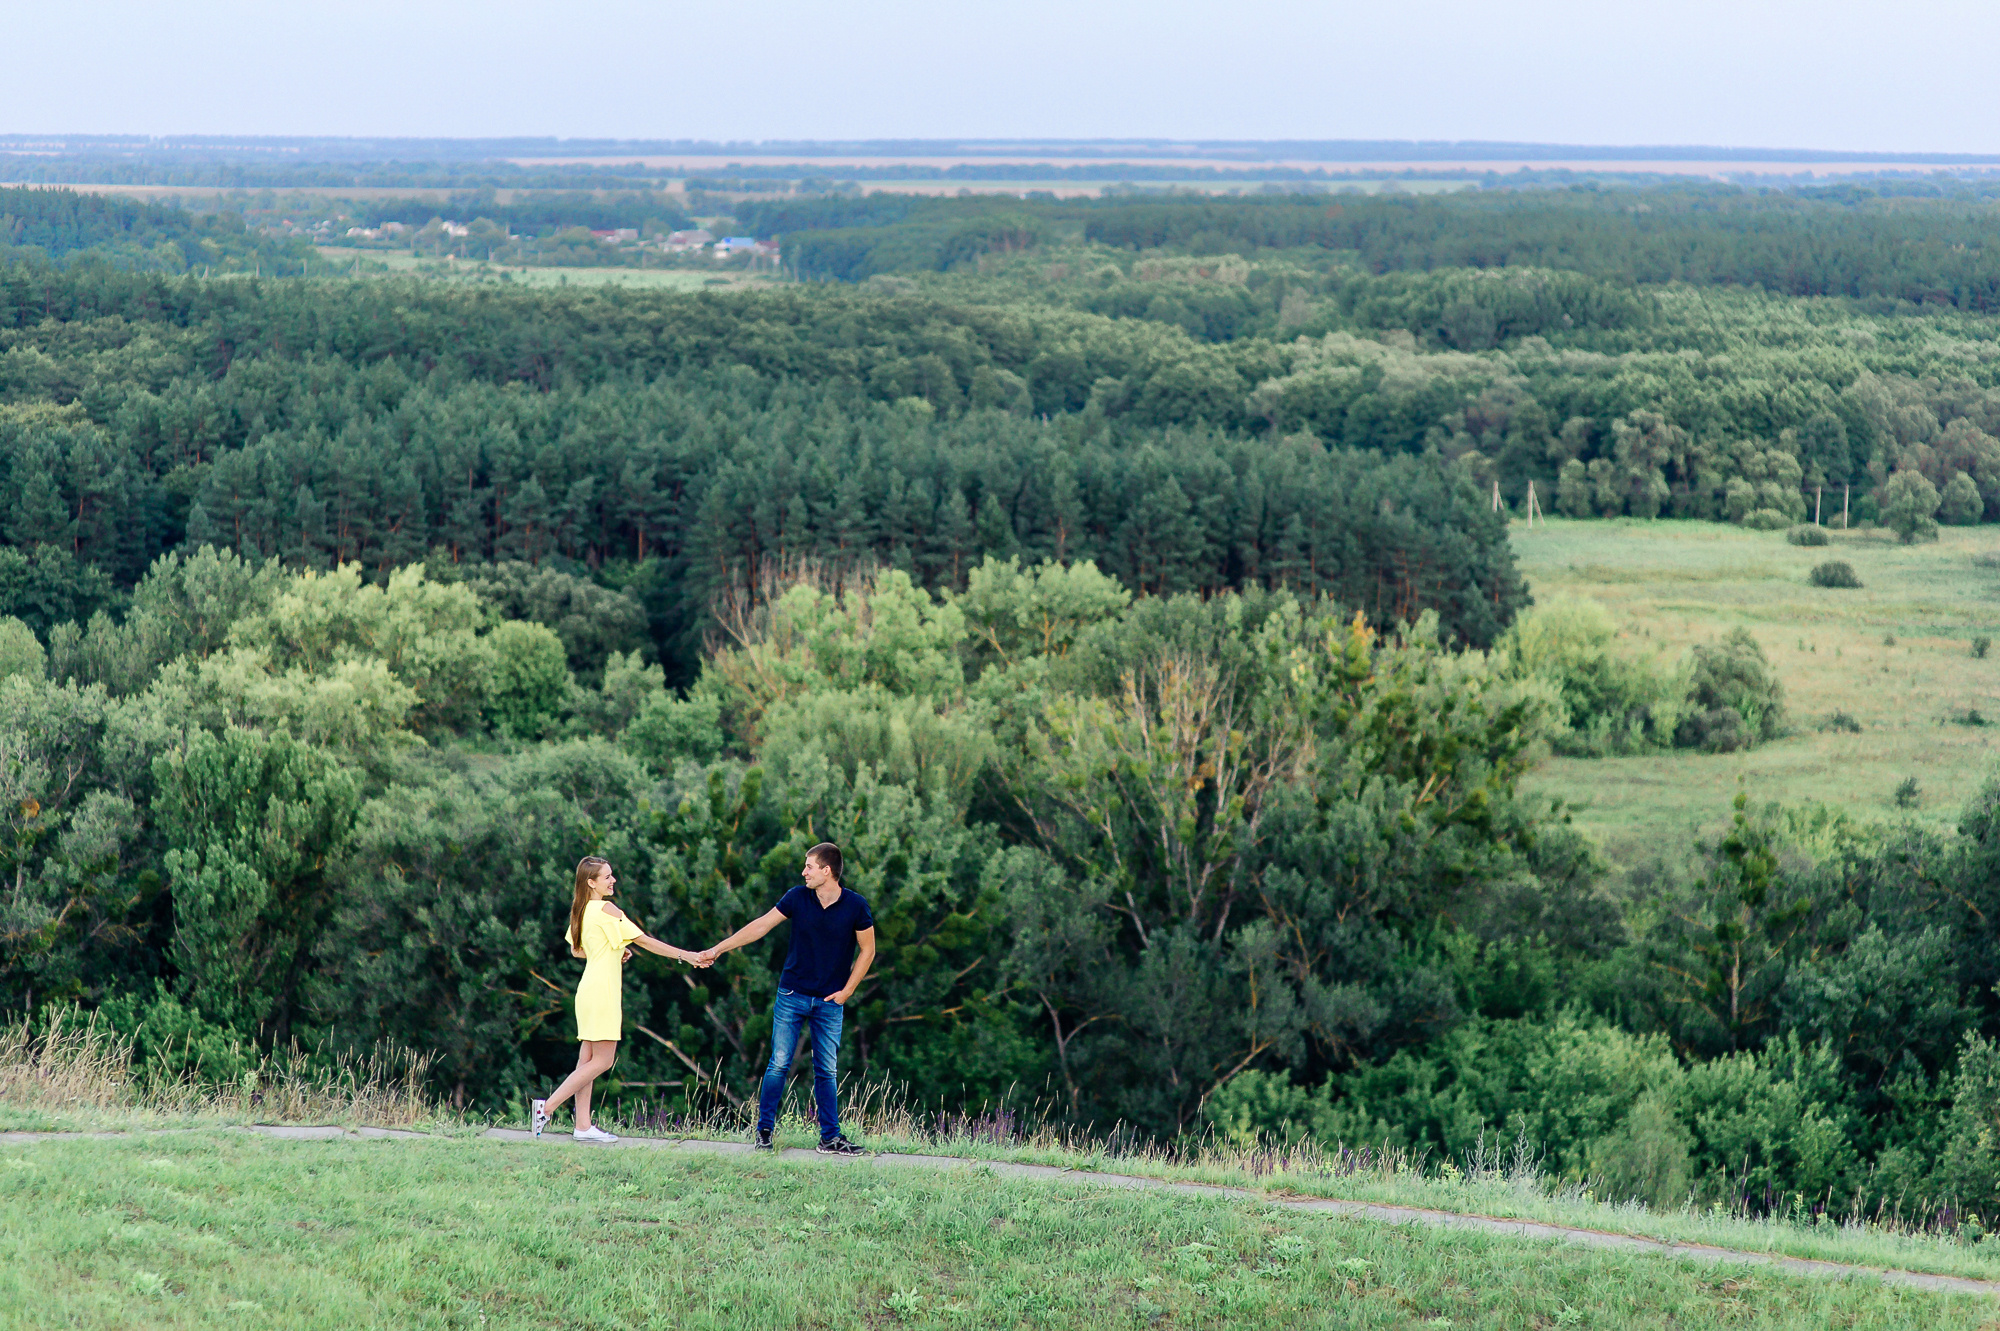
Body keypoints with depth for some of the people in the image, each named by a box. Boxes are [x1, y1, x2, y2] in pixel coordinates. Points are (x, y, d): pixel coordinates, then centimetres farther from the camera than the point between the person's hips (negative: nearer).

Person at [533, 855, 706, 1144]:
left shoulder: (581, 911, 12)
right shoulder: (606, 909, -13)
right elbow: (643, 940, -13)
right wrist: (684, 955, -9)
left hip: (589, 990, 9)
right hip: (602, 991, -9)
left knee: (588, 1059, 7)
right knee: (602, 1061, -6)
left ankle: (583, 1125, 6)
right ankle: (546, 1107, -10)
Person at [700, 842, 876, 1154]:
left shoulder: (856, 905, -7)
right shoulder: (798, 897, -4)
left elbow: (867, 950, 3)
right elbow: (761, 925, 2)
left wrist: (847, 991, -3)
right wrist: (718, 949, 2)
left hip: (830, 1001, -1)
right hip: (792, 995, 1)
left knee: (826, 1072, 3)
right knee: (779, 1064, -2)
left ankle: (830, 1138, 8)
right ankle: (764, 1130, 6)